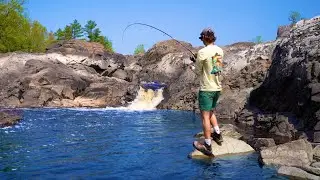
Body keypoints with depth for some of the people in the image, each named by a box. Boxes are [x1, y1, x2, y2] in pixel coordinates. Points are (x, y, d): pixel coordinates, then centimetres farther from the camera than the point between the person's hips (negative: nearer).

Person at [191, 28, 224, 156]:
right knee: (211, 112, 26)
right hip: (217, 88, 7)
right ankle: (218, 135, 29)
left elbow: (198, 72, -7)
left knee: (205, 116, 0)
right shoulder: (220, 51, 5)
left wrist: (195, 66, 13)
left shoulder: (202, 52, -16)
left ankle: (207, 146, 4)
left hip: (206, 89, -7)